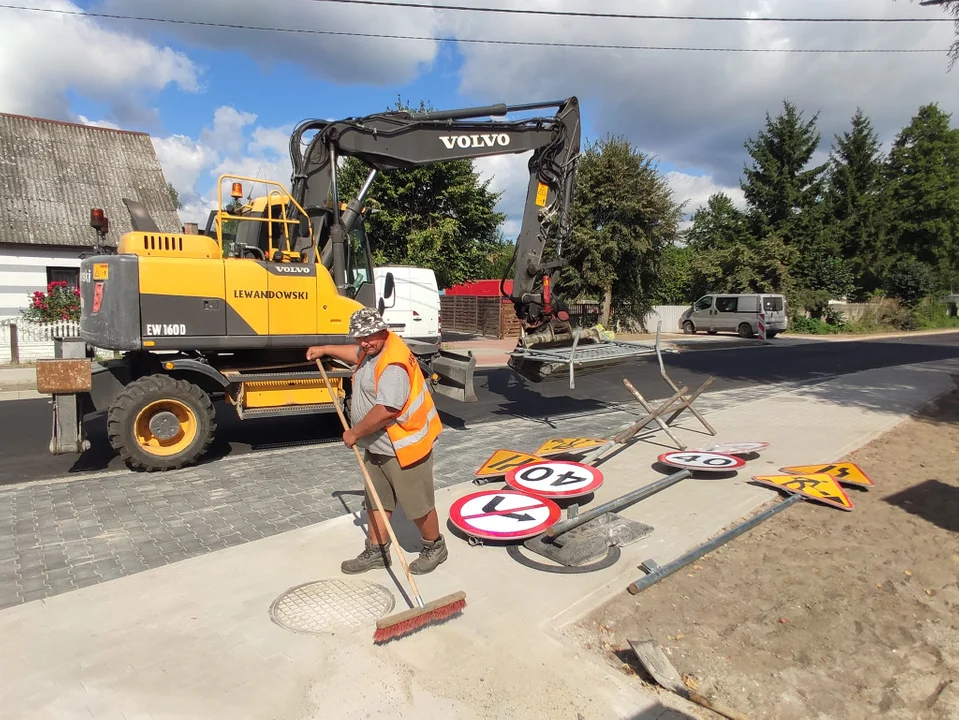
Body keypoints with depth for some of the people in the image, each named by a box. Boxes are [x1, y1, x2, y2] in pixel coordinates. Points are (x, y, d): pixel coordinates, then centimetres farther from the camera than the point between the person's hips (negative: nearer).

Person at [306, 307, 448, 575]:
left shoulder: (394, 365, -27)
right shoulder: (373, 349, 6)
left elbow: (385, 411, -32)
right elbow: (357, 354, 33)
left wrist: (354, 433, -19)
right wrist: (325, 349, 29)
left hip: (403, 446, -10)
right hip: (377, 447, 10)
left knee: (417, 504, 5)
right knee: (376, 501, 18)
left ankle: (435, 547, 26)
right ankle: (376, 551, 32)